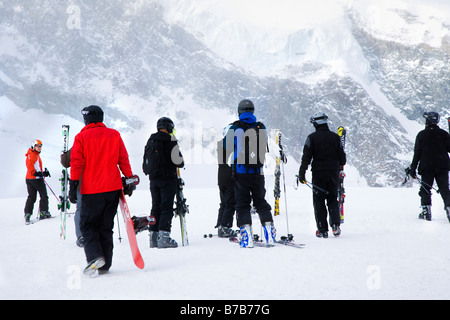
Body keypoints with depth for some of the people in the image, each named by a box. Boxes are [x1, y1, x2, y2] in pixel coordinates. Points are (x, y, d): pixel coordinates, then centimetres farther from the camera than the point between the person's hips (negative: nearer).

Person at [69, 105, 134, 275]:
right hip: (113, 188, 3)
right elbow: (123, 159, 7)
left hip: (91, 190, -3)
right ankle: (105, 265, 11)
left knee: (88, 225, 8)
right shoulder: (114, 134, 7)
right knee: (106, 226, 12)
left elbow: (76, 163, -5)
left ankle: (95, 256, -15)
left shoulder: (81, 137, -1)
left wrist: (73, 185, -3)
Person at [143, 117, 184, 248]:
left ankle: (153, 236, 12)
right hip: (168, 178, -6)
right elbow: (178, 160, -15)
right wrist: (181, 163, 7)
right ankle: (164, 236, -10)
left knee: (156, 206, 12)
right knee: (167, 207, -4)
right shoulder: (170, 141, -11)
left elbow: (145, 164, 14)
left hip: (153, 179, 6)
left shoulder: (150, 141, 10)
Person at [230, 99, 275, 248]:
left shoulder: (234, 128, -6)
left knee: (242, 204, 4)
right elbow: (265, 149, 13)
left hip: (240, 172, -3)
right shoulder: (261, 128, 4)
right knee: (261, 202, 13)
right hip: (258, 172, 3)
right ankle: (269, 235, 5)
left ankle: (247, 236, -5)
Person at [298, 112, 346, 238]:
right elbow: (342, 157, 9)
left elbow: (306, 157, -9)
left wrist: (302, 174, -5)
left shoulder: (312, 137, -6)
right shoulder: (335, 137, 3)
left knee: (319, 201, 6)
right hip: (333, 174, 3)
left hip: (318, 173, -3)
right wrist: (339, 166, 29)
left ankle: (322, 230, 3)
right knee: (332, 199, 15)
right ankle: (335, 225, 1)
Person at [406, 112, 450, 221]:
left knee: (425, 189, 8)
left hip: (427, 167, -1)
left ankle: (426, 212, 2)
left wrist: (412, 168, 1)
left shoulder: (421, 135, -2)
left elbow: (417, 153, -2)